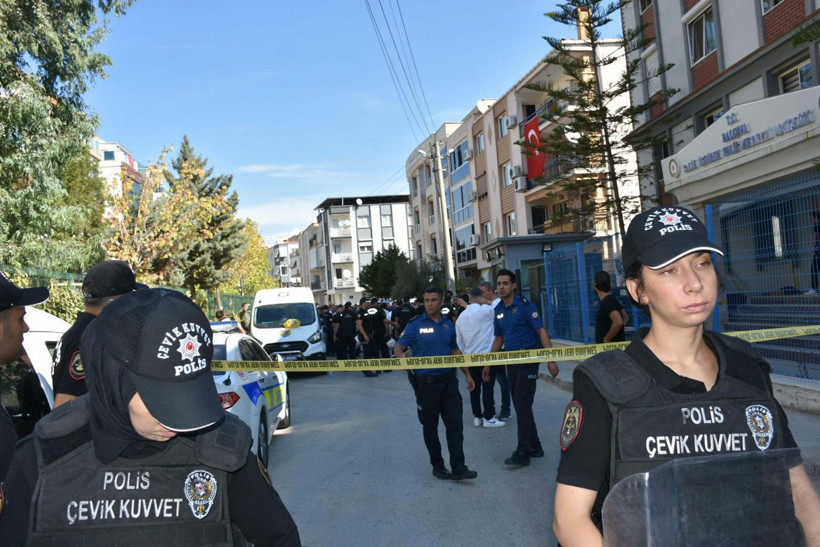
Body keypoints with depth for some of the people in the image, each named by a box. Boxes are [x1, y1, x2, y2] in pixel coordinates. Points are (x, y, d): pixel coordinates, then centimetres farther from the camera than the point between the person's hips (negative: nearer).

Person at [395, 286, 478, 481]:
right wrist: (401, 355, -32)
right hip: (425, 382, -3)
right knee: (430, 426, 8)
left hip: (448, 380, 3)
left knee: (455, 423, -1)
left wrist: (467, 374, 16)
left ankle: (458, 467, 5)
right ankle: (437, 465, 23)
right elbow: (399, 346, -8)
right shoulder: (415, 324, -5)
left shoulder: (449, 324, 8)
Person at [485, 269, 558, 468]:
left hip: (528, 360, -7)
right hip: (511, 361, 7)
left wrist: (551, 360, -22)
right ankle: (534, 446, 23)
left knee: (522, 404, -8)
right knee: (521, 404, 11)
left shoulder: (524, 305, -11)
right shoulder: (498, 310, 9)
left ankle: (523, 453, -2)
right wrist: (488, 364, 19)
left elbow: (542, 332, -14)